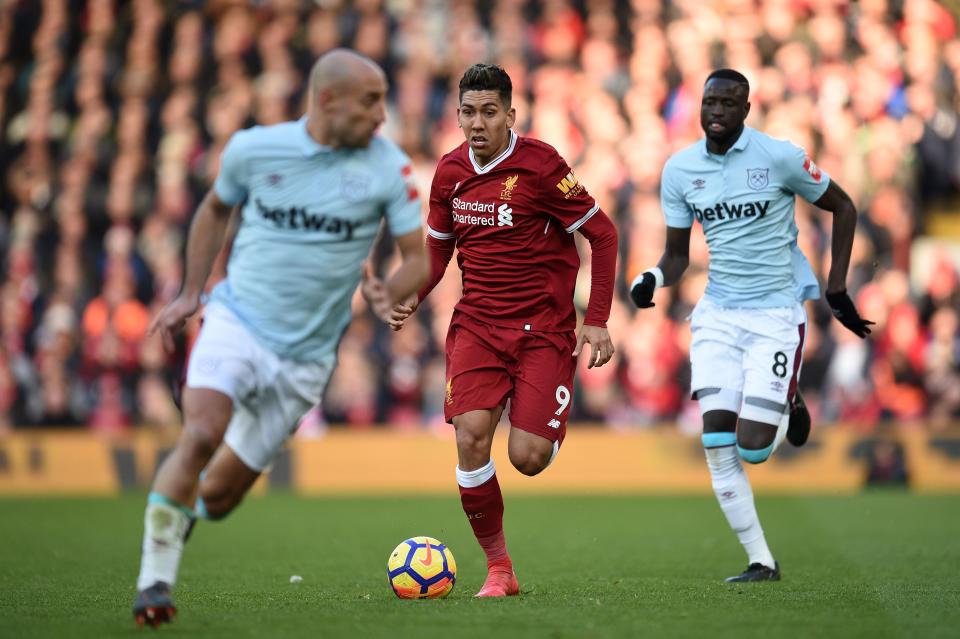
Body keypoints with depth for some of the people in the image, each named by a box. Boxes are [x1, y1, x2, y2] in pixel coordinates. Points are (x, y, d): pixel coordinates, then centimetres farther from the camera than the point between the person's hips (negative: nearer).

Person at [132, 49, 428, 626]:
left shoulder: (388, 167, -5)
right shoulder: (253, 149, -2)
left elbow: (419, 259, -1)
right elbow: (217, 208, 18)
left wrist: (391, 296, -22)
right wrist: (191, 293, 16)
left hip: (305, 356, 1)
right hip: (236, 319, -1)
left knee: (220, 494, 3)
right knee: (202, 434, -27)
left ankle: (173, 518, 38)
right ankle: (155, 579, -14)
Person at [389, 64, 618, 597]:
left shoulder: (539, 164, -11)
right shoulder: (450, 170, 4)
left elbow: (602, 234, -6)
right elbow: (439, 242, 20)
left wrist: (597, 321, -10)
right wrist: (415, 296, 1)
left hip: (544, 327, -4)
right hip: (477, 324, 4)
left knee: (527, 459, -12)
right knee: (471, 437, -17)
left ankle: (547, 427, 29)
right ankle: (498, 568, -2)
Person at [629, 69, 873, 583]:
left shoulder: (779, 156, -10)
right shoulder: (680, 169, 2)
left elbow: (842, 207, 3)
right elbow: (677, 254, 10)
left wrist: (837, 289, 0)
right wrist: (654, 278, -13)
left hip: (776, 313, -4)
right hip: (717, 314, 4)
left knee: (752, 448, -10)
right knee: (717, 441, -9)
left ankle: (787, 407, 27)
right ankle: (760, 562, 3)